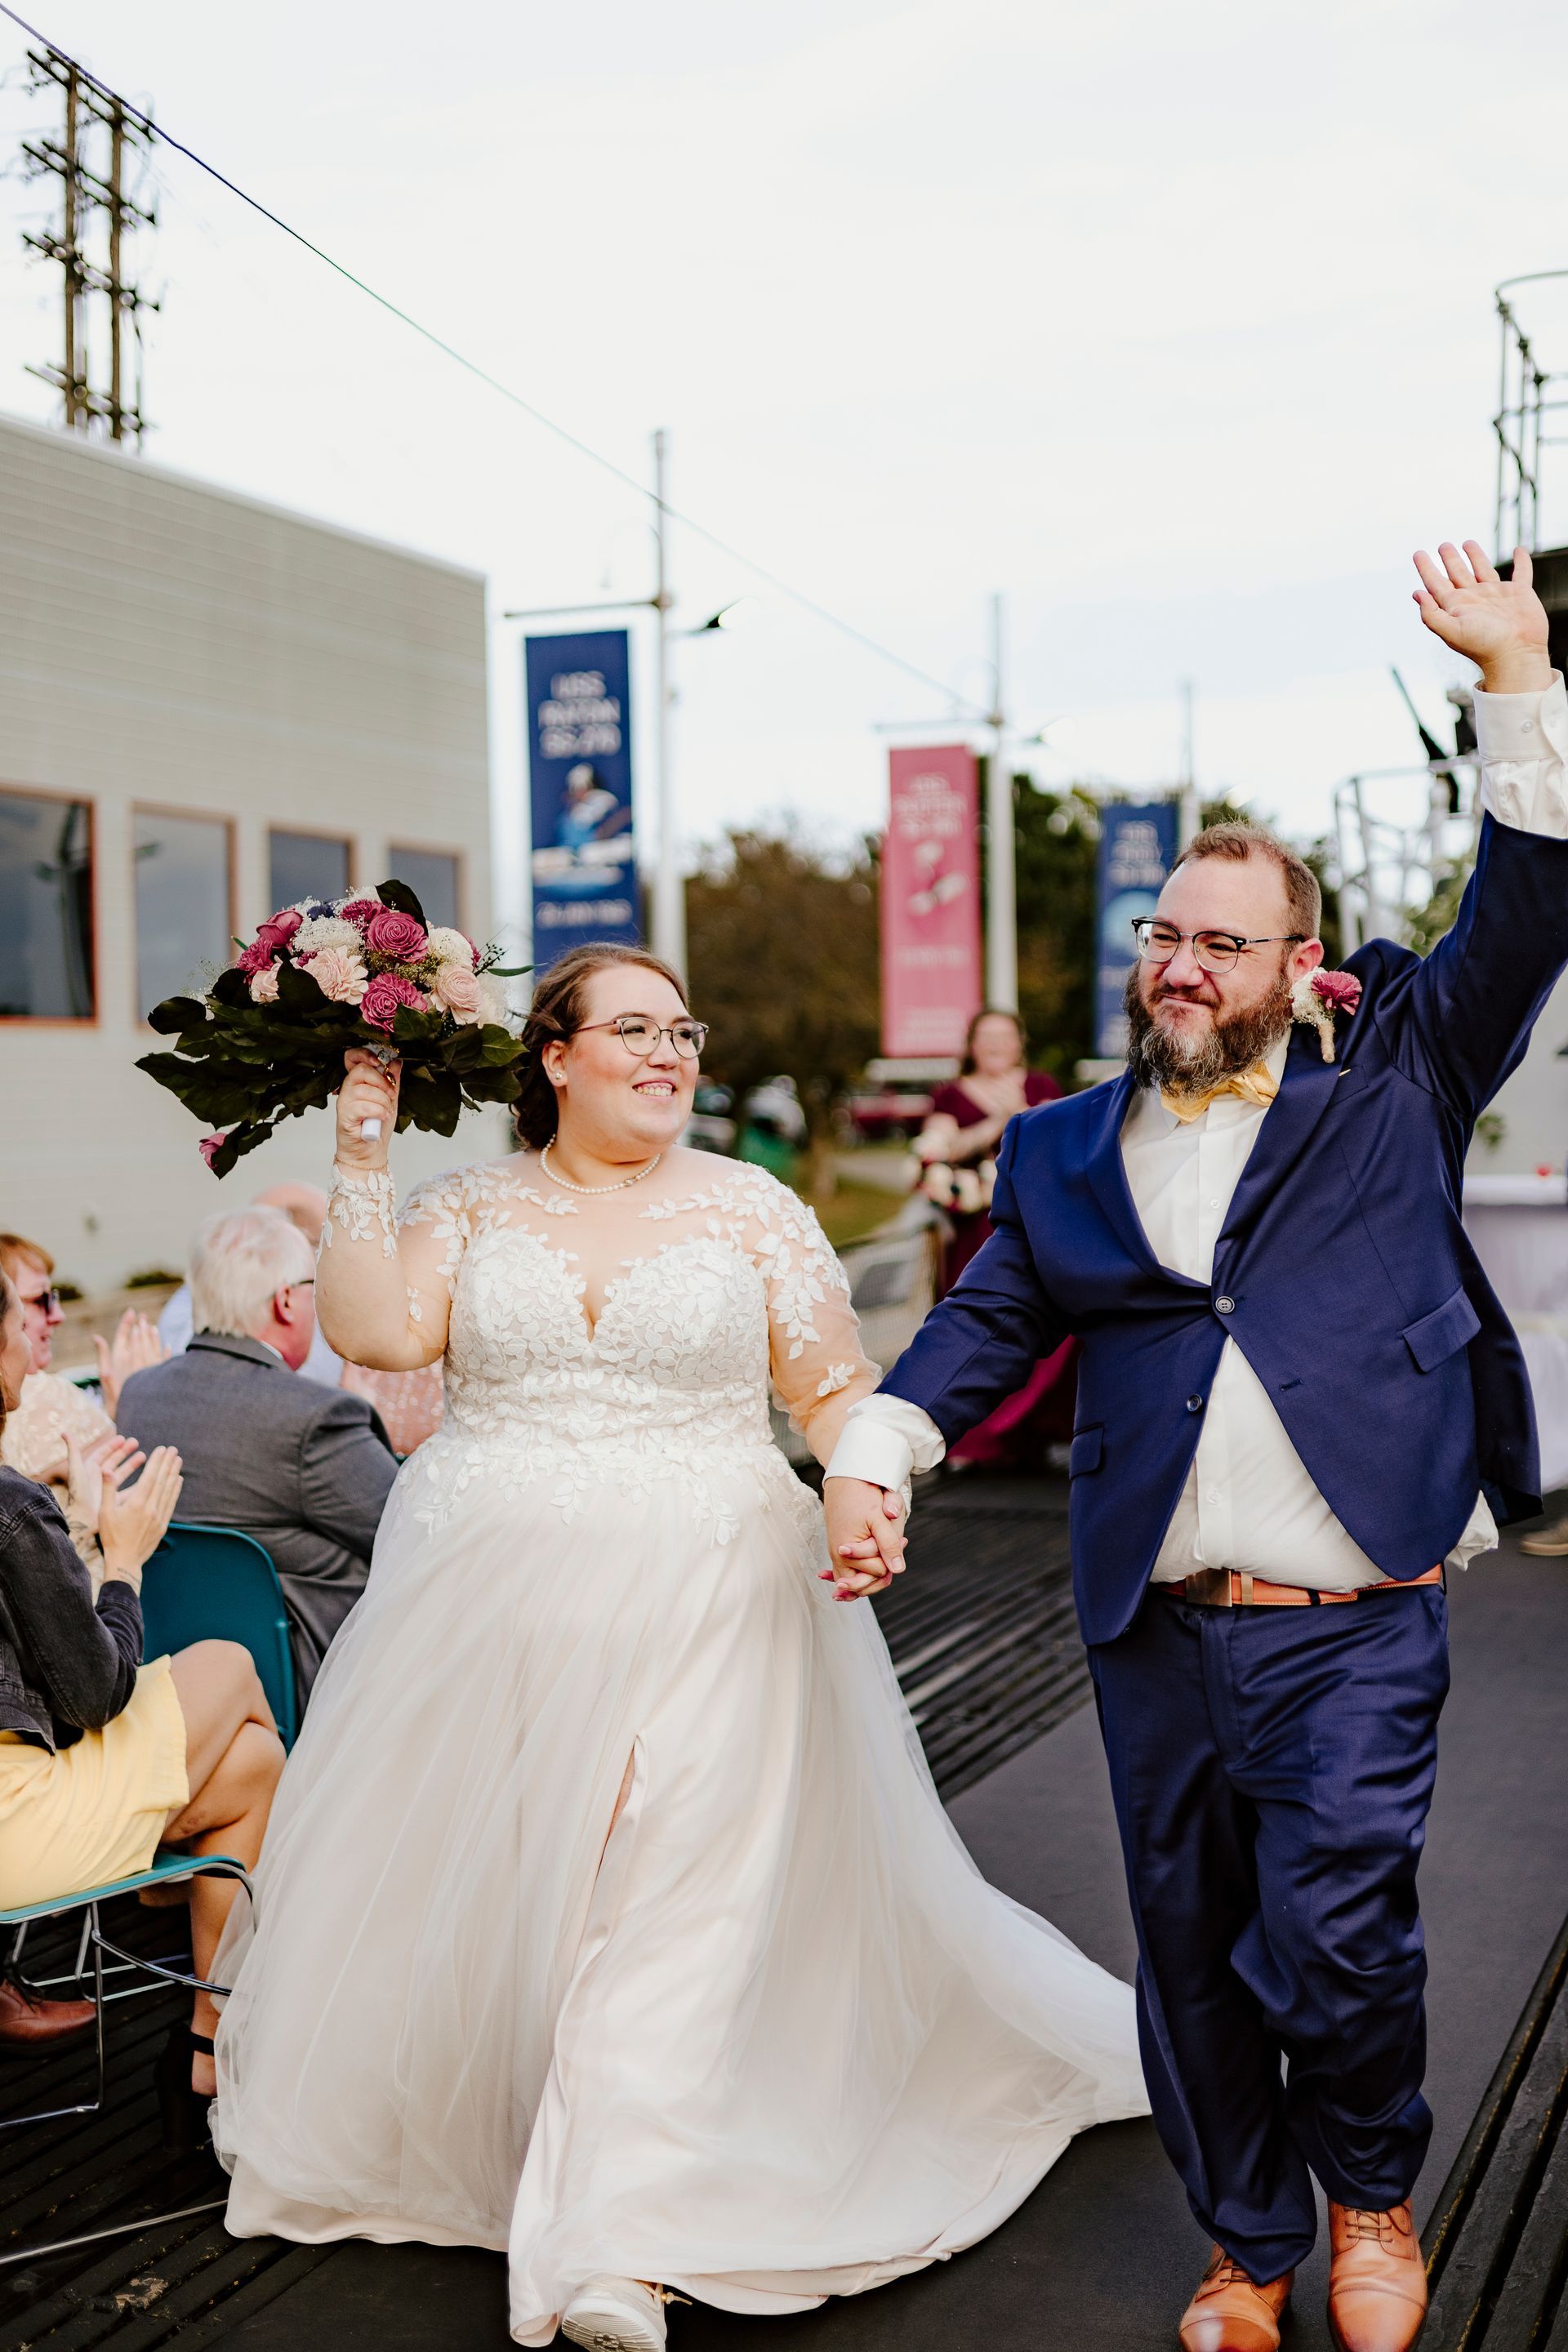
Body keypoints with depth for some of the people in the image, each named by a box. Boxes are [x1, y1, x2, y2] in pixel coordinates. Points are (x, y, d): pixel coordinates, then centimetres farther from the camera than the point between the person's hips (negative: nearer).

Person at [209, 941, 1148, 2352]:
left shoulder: (753, 1209, 4)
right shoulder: (474, 1208, 7)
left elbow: (836, 1390, 4)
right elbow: (378, 1333, -8)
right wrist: (363, 1155, -7)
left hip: (703, 1607, -1)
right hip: (487, 1602, 2)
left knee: (672, 1903, -8)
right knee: (454, 1881, 9)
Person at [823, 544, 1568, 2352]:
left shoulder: (1390, 1084, 7)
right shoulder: (1066, 1152, 13)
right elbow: (983, 1325, 8)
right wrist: (867, 1459, -9)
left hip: (1356, 1627, -3)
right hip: (1158, 1640, 3)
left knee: (1334, 1933, -11)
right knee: (1191, 1956, 11)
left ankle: (1373, 2195, 20)